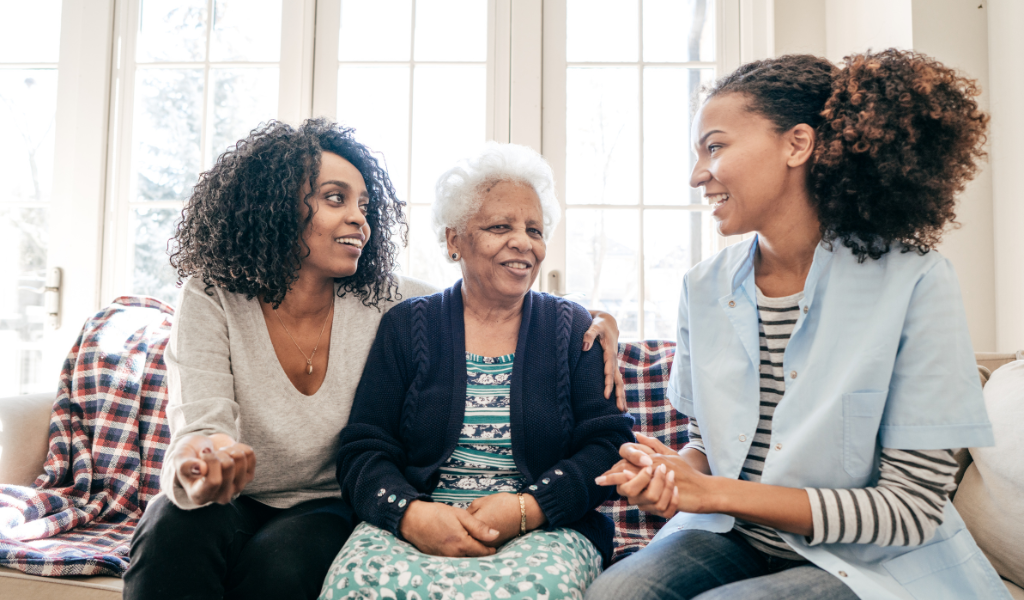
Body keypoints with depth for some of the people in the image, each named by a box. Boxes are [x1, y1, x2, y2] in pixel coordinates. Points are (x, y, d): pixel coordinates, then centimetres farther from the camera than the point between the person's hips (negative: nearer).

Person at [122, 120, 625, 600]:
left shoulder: (384, 302, -7)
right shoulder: (212, 299, -11)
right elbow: (200, 423, -22)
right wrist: (196, 472, -47)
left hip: (323, 508, 1)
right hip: (227, 506, 0)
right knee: (175, 529, -33)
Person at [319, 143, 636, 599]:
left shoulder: (574, 330, 11)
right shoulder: (406, 326, 11)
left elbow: (609, 446, 2)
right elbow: (363, 451, 4)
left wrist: (526, 509, -15)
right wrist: (411, 513, -17)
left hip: (546, 531, 0)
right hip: (412, 528, 0)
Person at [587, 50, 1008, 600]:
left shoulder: (913, 283, -16)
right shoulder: (704, 287, -2)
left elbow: (913, 508, -15)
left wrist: (715, 492, -20)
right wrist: (670, 472, -16)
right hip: (731, 538, 4)